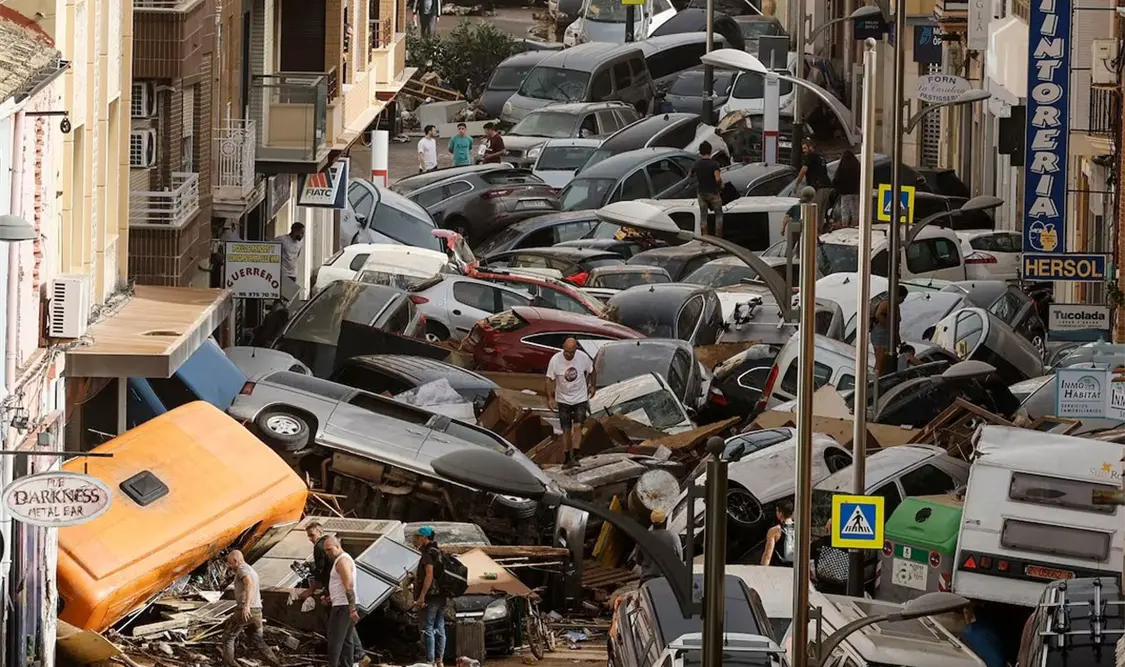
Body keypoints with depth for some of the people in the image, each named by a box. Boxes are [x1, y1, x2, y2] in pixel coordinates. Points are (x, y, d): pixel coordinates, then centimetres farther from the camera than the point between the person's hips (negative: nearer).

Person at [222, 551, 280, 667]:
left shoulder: (242, 568, -6)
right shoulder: (251, 570, 24)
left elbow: (249, 583, -26)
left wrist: (246, 605, -37)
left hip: (246, 611, -9)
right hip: (257, 612, 9)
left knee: (228, 637, 4)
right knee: (259, 641, 14)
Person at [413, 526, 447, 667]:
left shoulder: (428, 554, -12)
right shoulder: (438, 553, 16)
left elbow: (429, 575, -22)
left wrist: (421, 596, -24)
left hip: (430, 597, -9)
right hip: (441, 596, 9)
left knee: (428, 629, -7)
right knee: (439, 628, 11)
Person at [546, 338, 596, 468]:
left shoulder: (583, 357, -14)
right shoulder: (555, 360, -17)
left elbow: (591, 371, 7)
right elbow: (549, 379, -8)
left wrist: (591, 386, 16)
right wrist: (550, 398, -13)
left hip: (580, 398, 0)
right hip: (563, 400, 0)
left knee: (577, 426, -14)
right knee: (566, 430, 5)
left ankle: (575, 457, -16)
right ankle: (567, 459, 13)